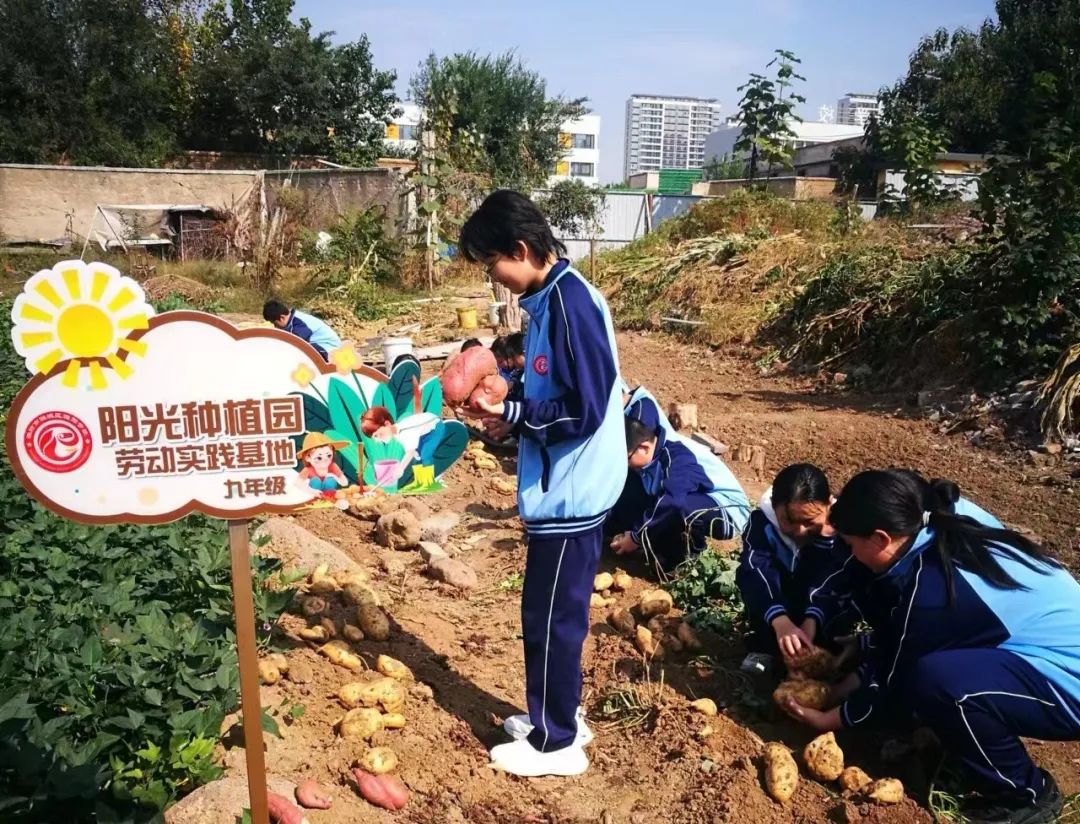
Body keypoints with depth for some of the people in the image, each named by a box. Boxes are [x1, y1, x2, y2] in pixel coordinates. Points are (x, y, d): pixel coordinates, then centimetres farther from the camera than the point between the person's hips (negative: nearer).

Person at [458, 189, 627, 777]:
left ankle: (556, 742, 21)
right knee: (553, 612, 20)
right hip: (565, 489, 10)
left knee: (549, 617, 4)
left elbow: (584, 410, -24)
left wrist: (513, 414, -14)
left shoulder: (570, 303, -21)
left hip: (570, 495, -10)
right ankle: (557, 716, 37)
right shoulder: (549, 298, 9)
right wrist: (513, 417, 2)